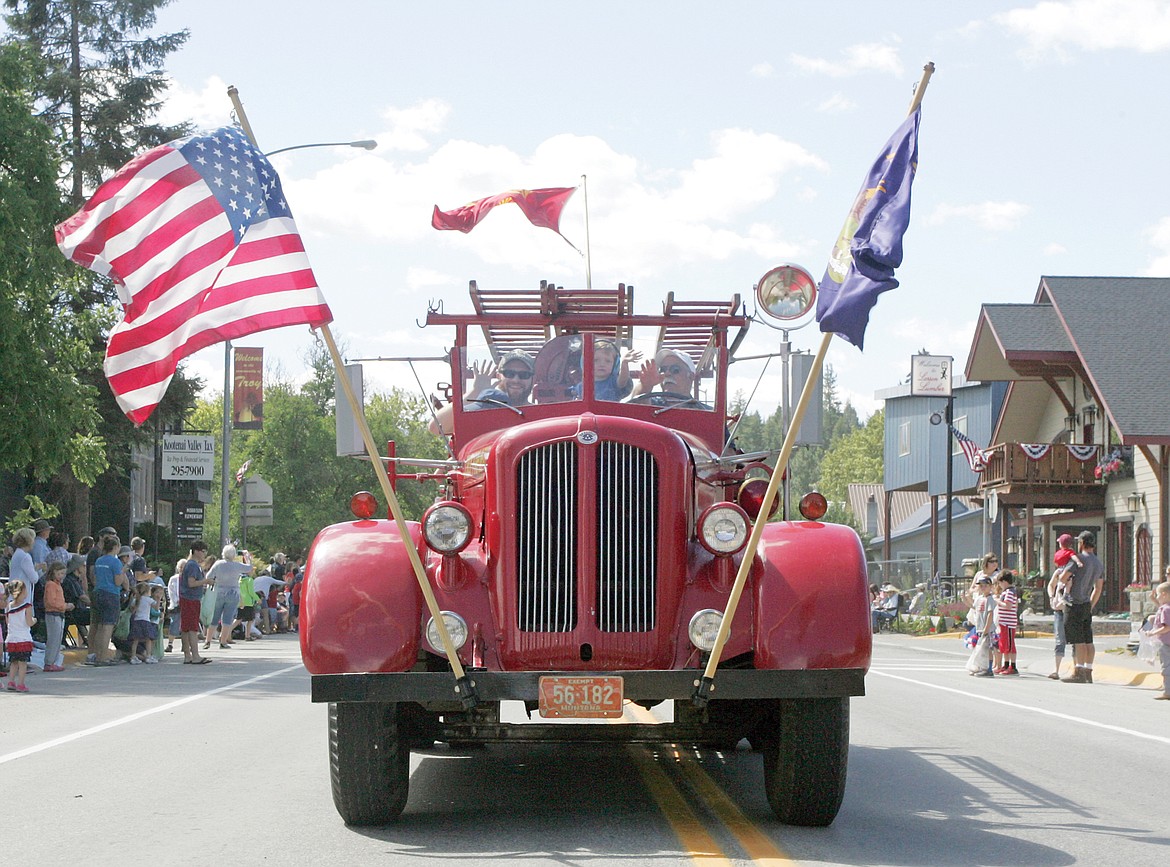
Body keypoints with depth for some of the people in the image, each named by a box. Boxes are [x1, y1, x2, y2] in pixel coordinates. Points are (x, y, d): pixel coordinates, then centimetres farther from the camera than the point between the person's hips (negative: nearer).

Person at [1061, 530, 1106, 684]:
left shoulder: (1080, 559, -11)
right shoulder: (1099, 564, 14)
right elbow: (1098, 589, 21)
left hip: (1074, 604, -8)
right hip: (1087, 605, 8)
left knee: (1078, 640, -9)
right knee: (1088, 640, 7)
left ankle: (1079, 672, -11)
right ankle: (1088, 672, 9)